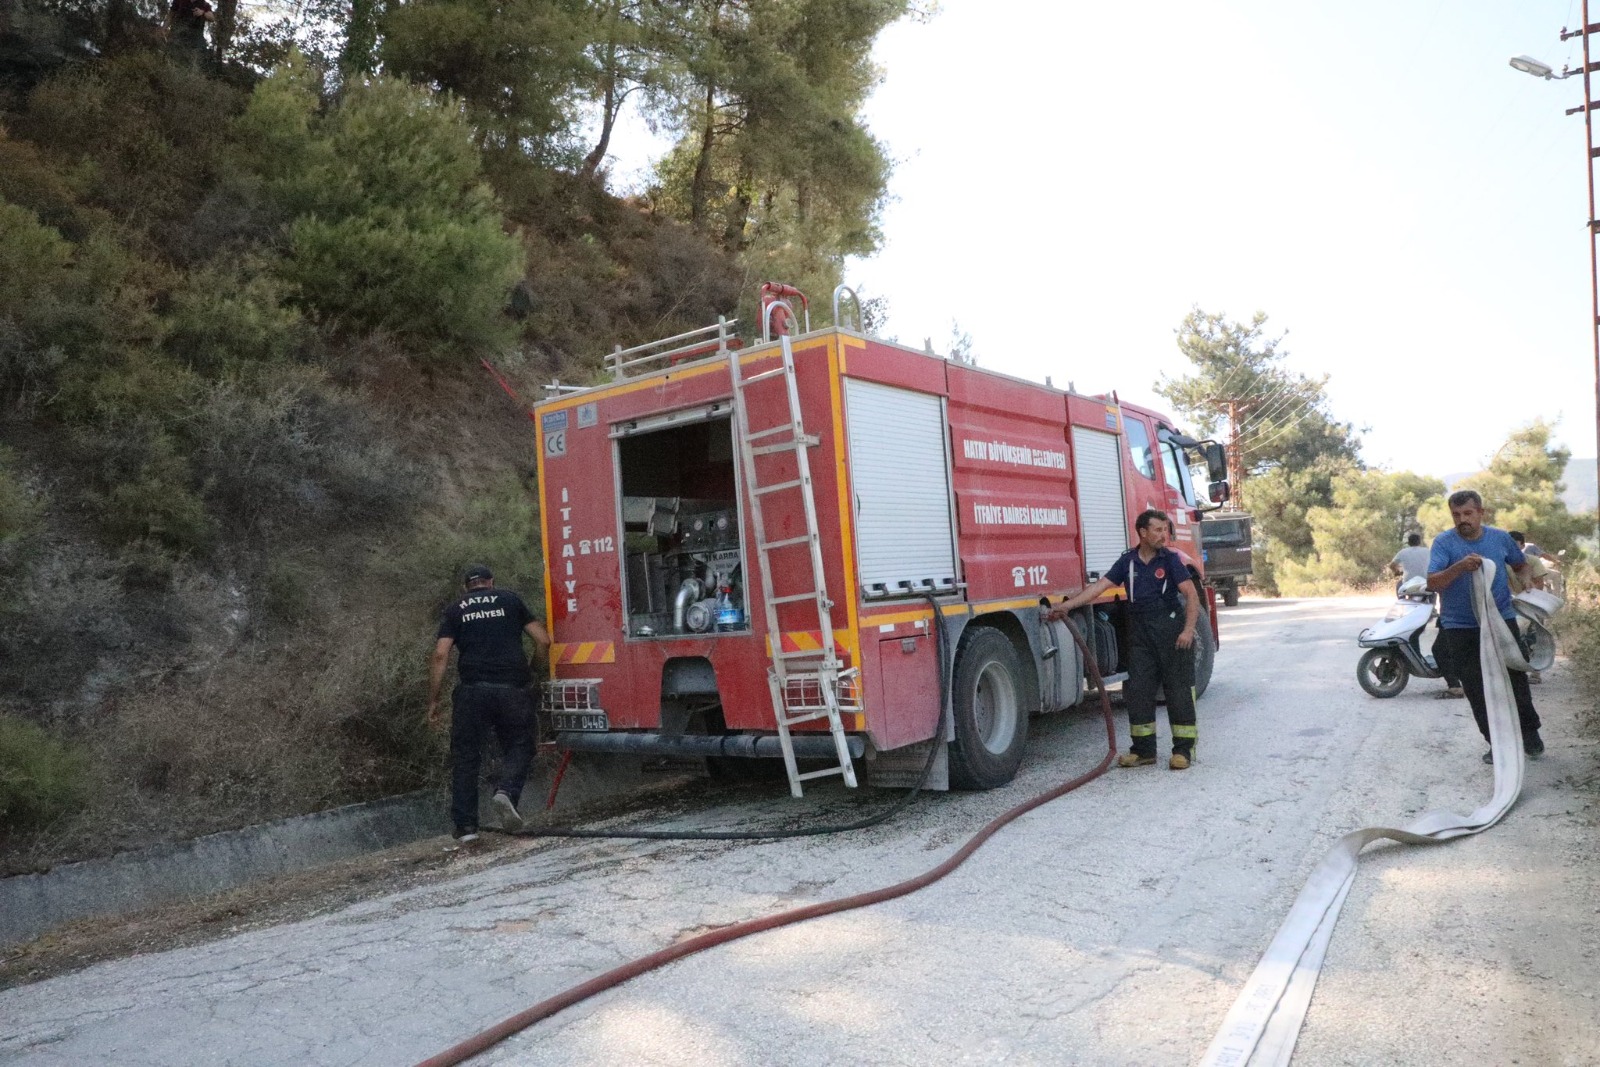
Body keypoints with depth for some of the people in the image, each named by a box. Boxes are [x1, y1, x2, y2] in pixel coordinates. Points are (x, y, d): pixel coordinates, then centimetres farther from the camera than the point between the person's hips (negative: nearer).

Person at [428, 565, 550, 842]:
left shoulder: (455, 610, 15)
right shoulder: (510, 600, 15)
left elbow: (440, 655, 2)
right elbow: (543, 641, 10)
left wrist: (433, 701, 6)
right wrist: (534, 673, 26)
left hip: (472, 691, 1)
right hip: (512, 689, 0)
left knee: (466, 757, 9)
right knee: (519, 746, 12)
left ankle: (466, 826, 6)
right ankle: (507, 791, -15)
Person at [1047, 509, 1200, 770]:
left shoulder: (1170, 559, -4)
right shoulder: (1128, 561, 6)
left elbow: (1192, 595, -10)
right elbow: (1100, 586, 2)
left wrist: (1188, 629, -22)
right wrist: (1066, 605, -6)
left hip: (1171, 630, -4)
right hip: (1140, 631, 4)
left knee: (1178, 689, 0)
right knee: (1138, 690, 4)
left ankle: (1183, 749, 9)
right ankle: (1144, 749, 14)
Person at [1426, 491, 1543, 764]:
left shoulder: (1500, 538, 3)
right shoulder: (1444, 542, -7)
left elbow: (1521, 565, 24)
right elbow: (1432, 583, -19)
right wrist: (1460, 567, -33)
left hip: (1502, 621, 2)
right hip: (1461, 629, -2)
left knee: (1516, 679, 5)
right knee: (1476, 690, 3)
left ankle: (1530, 734, 25)